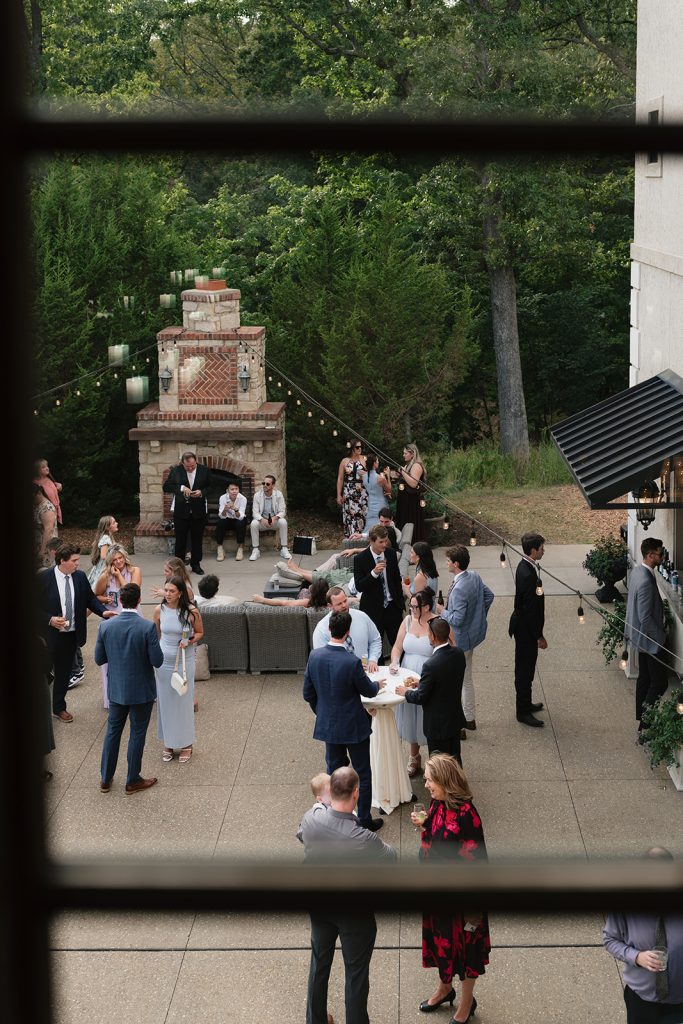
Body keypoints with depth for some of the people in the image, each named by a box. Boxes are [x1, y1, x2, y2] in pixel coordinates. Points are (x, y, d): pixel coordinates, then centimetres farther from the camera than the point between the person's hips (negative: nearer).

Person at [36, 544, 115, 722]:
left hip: (70, 635, 5)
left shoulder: (80, 577, -1)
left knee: (64, 674, 18)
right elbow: (35, 606, -10)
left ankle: (59, 708, 34)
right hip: (49, 634, -5)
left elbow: (90, 598, 7)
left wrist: (103, 611, -10)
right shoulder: (43, 578, -14)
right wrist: (50, 619, -22)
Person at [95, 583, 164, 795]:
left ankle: (105, 779, 27)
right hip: (141, 690, -3)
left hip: (116, 689, 3)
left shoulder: (105, 627, -10)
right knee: (137, 734, 11)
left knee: (113, 731, 19)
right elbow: (157, 661, -18)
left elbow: (99, 659, -1)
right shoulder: (147, 627, -21)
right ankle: (132, 781, 22)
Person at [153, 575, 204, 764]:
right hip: (164, 661, 2)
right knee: (165, 701, 10)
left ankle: (186, 744, 20)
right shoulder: (159, 610, -7)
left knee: (183, 701, 6)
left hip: (185, 662, -2)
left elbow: (200, 633, 1)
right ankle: (169, 743, 24)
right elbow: (156, 635, 6)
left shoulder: (191, 612, -14)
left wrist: (190, 641, -19)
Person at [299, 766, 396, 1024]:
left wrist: (319, 808, 18)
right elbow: (390, 858, -12)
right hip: (355, 913, -5)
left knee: (319, 964, 25)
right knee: (356, 973, 16)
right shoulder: (363, 839, -34)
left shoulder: (311, 818, -22)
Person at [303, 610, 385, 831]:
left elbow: (308, 694, 0)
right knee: (362, 774, 12)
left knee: (334, 771, 19)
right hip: (354, 726, -5)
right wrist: (378, 685, 14)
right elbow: (368, 691, -9)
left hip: (327, 726, 5)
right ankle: (365, 820, 21)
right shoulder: (352, 662, -26)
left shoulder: (314, 656, -11)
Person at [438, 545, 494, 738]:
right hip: (473, 633, 10)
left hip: (459, 640, -10)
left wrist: (442, 611, -13)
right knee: (466, 678, 24)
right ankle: (470, 718, 38)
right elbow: (489, 595, 12)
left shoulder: (459, 589, -31)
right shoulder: (475, 577, -3)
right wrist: (479, 615, 19)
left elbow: (457, 620, -30)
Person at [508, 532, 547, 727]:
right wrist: (539, 636, -18)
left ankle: (525, 703, 37)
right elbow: (530, 609, -26)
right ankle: (523, 712, 14)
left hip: (523, 625, 10)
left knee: (525, 668, 22)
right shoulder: (528, 574, -29)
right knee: (525, 669, 3)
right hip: (526, 629, -10)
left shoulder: (526, 566, 2)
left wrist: (537, 633, 21)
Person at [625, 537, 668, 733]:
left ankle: (642, 719, 29)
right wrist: (660, 636, -15)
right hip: (650, 639, -10)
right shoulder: (646, 581, -30)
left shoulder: (637, 571, 1)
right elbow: (645, 618, -27)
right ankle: (645, 724, 1)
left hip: (642, 636, 10)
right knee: (660, 682, -2)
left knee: (644, 678, 19)